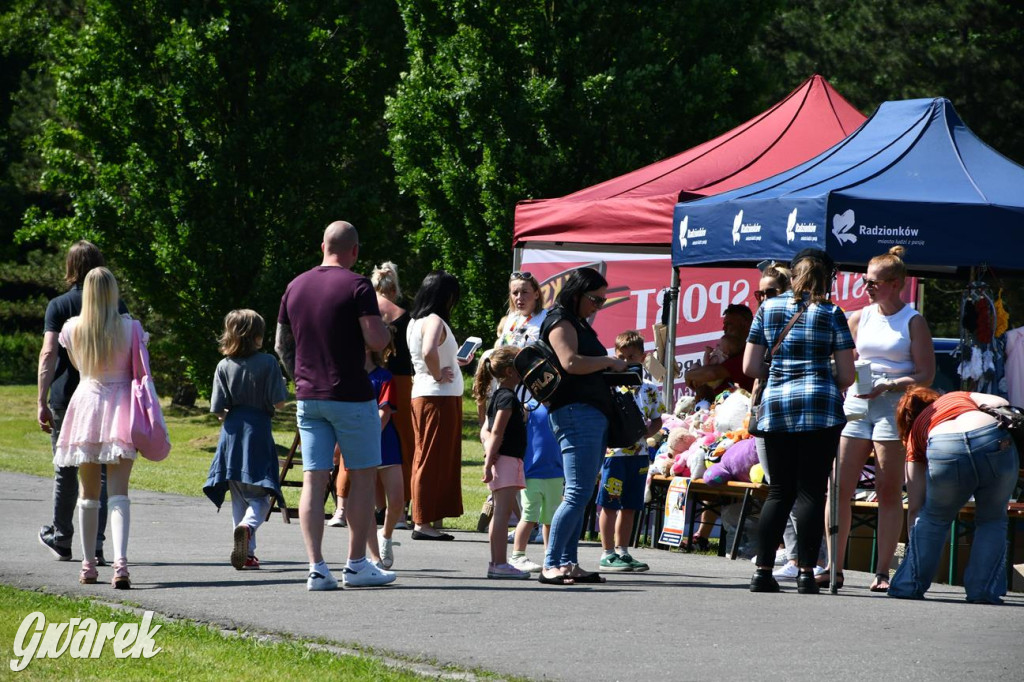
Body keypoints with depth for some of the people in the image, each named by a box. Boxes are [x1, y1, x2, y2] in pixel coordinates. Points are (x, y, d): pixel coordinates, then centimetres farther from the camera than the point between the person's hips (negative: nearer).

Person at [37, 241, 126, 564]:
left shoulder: (58, 306, -3)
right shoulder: (116, 305, 2)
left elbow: (49, 353, -11)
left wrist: (42, 400, -12)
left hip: (66, 396, 0)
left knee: (66, 471, 13)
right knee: (102, 472, 2)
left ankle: (60, 538, 26)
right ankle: (95, 544, -4)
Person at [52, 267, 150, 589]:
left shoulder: (72, 329, 1)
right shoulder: (130, 328, -5)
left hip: (86, 401, 2)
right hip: (120, 406, -2)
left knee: (88, 492, 12)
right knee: (118, 491, -7)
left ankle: (88, 566, 17)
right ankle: (120, 562, -25)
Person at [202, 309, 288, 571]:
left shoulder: (224, 366, 0)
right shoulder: (268, 362, -7)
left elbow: (218, 409, -1)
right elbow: (278, 402, -9)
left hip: (232, 432, 3)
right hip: (259, 431, -3)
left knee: (239, 498, 13)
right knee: (260, 495, 0)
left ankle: (247, 554, 11)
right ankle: (247, 526, -32)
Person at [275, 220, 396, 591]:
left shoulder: (296, 286, 9)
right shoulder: (357, 286, -10)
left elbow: (281, 344, 14)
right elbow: (376, 340, -17)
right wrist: (383, 323, 4)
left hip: (308, 398, 5)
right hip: (351, 397, -5)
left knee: (313, 480, 2)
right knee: (363, 475, 7)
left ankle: (316, 567, -6)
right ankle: (356, 564, 8)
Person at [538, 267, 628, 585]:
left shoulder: (579, 324, 24)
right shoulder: (561, 323, -6)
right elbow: (571, 362, -22)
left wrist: (612, 371, 13)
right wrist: (609, 361, -10)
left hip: (593, 413, 11)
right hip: (575, 412, -11)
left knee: (580, 494, 8)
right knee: (578, 494, -15)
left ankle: (568, 564, 9)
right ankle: (550, 565, -16)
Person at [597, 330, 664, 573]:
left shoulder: (650, 389, 10)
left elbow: (657, 420, 14)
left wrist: (647, 431, -6)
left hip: (639, 452, 5)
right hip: (613, 451, -5)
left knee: (630, 506, 10)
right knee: (609, 503, -3)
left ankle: (622, 551, 17)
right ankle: (607, 554, 1)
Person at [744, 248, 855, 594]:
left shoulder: (769, 308, 9)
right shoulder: (831, 314, 1)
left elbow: (750, 366, 8)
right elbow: (846, 376, 0)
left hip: (776, 406, 3)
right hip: (821, 409, -3)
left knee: (779, 491, 10)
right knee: (811, 491, -1)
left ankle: (763, 571, 4)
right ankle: (806, 573, -4)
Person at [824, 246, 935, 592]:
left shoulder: (913, 322, -1)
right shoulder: (860, 318, 13)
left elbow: (926, 375, -4)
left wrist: (888, 385, -15)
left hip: (894, 407, -4)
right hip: (857, 404, 4)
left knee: (889, 492, -2)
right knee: (839, 487, -3)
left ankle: (882, 572, 0)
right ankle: (834, 567, 2)